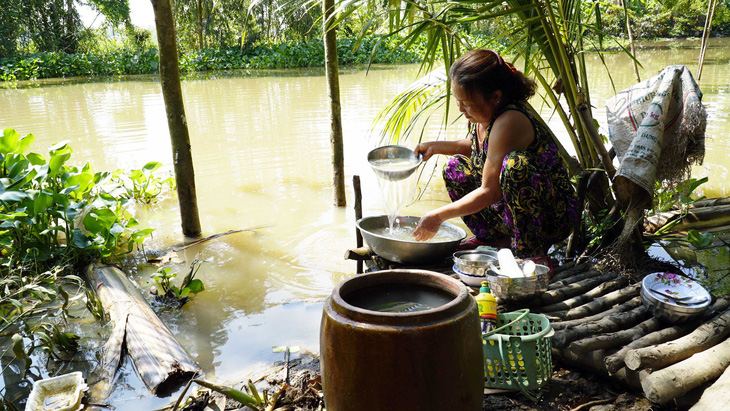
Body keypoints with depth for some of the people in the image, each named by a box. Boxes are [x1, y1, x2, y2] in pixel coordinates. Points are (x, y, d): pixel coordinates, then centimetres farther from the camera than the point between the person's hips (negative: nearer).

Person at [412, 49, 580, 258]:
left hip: (556, 214, -9)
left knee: (515, 163, -36)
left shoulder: (509, 122, -27)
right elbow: (478, 148, 24)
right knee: (456, 167, 9)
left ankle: (530, 251, -20)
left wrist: (438, 216, -19)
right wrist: (438, 146, 9)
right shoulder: (482, 115, -1)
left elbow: (490, 192, -26)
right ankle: (497, 240, 10)